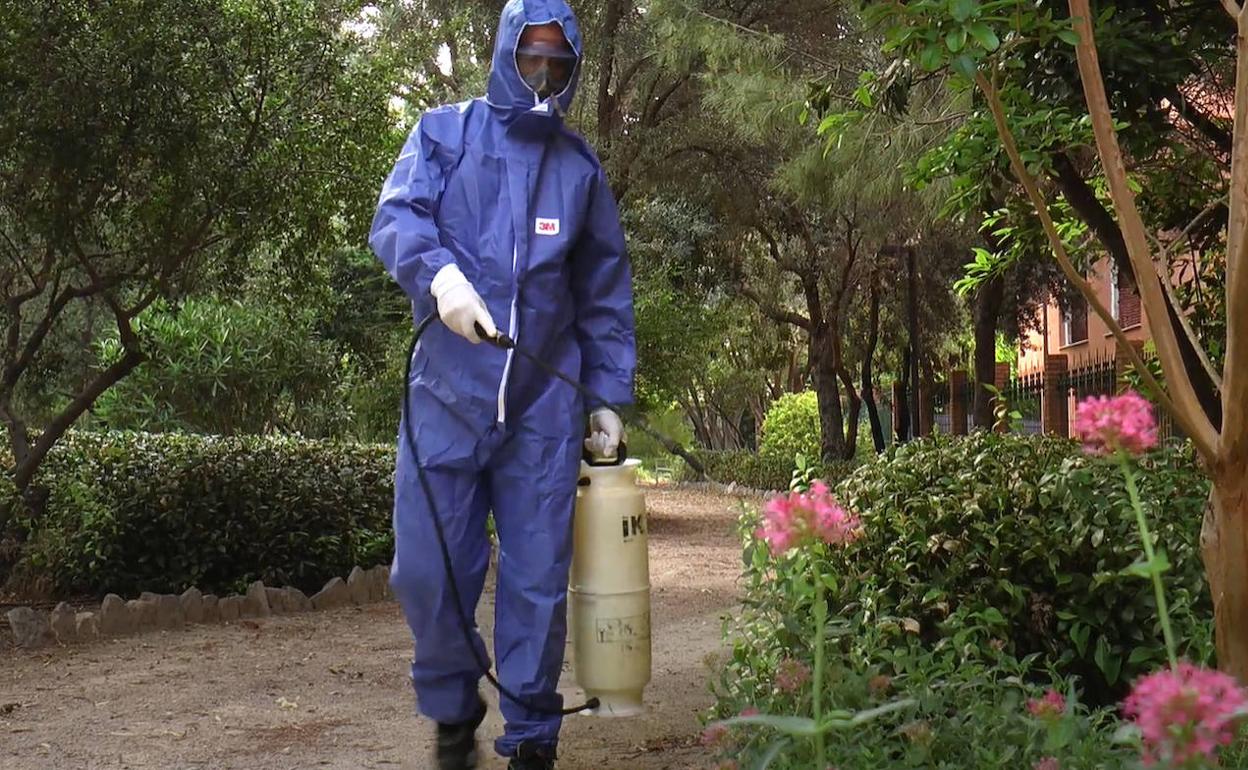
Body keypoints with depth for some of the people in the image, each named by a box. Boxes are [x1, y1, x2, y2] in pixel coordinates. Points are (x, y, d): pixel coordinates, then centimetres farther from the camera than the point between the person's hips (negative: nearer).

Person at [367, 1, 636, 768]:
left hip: (546, 403, 2)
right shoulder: (445, 132, 8)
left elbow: (607, 295, 16)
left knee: (538, 579, 2)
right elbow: (397, 216, -7)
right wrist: (441, 273, -27)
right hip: (448, 392, -1)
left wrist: (611, 398, 11)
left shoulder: (582, 168, 14)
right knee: (427, 569, -1)